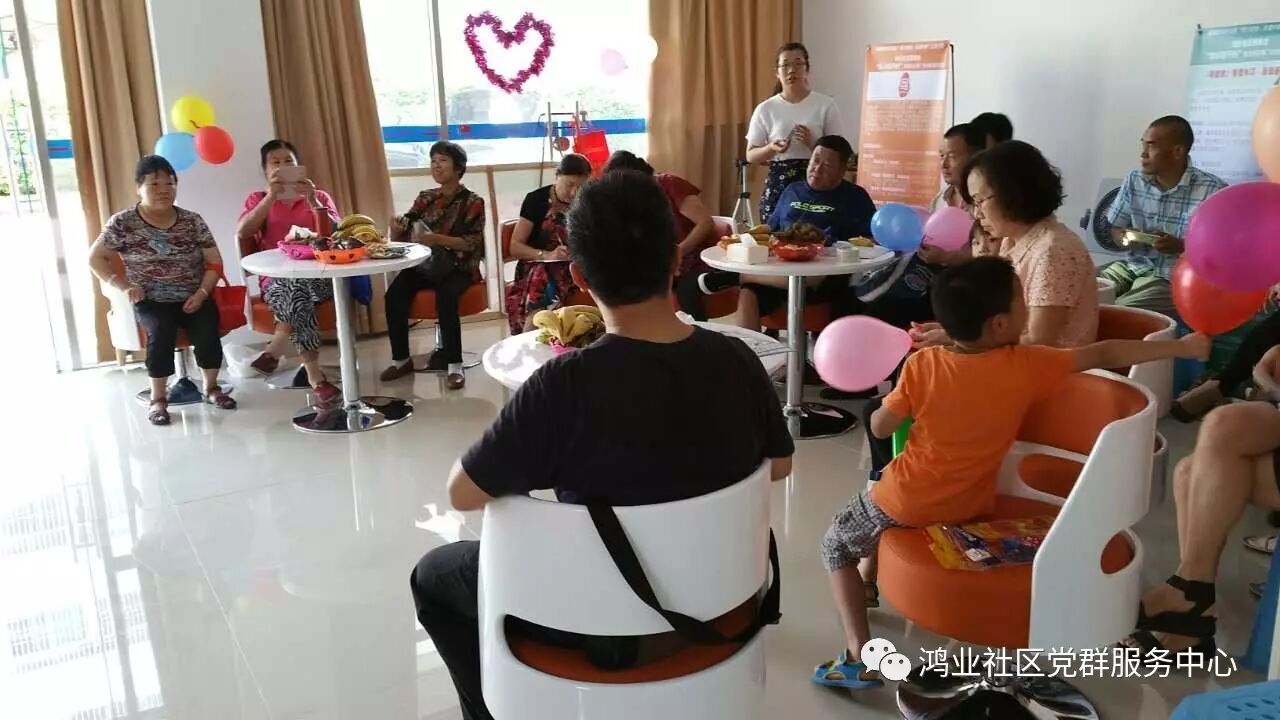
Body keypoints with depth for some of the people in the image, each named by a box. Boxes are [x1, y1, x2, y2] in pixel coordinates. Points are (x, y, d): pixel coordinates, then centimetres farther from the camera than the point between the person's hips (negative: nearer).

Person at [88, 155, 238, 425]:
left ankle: (211, 388, -6)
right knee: (162, 328, -33)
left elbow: (214, 262, 4)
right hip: (151, 301, -1)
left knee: (207, 328, -29)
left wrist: (202, 293, -12)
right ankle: (158, 398, -18)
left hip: (192, 298, 2)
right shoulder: (123, 223, -1)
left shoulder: (192, 221, 4)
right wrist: (124, 286, -10)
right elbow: (95, 259, 4)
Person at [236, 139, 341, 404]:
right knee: (294, 292, -37)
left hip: (318, 276, 0)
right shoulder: (257, 199, 18)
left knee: (298, 286, -38)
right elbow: (242, 233, -4)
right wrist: (271, 196, -11)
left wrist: (312, 202, -14)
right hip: (276, 280, 0)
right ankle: (315, 376, -38)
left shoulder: (319, 196, 18)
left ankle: (274, 350, -21)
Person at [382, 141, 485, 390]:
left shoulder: (473, 202, 1)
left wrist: (438, 239, -25)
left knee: (445, 296, -36)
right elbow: (400, 237, 11)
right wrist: (397, 226, -13)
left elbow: (472, 243, -11)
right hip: (424, 264, 4)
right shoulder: (425, 198, 13)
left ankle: (454, 364, -28)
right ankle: (401, 359, -11)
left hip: (458, 267, -4)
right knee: (394, 294, -24)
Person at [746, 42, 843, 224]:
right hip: (777, 186, 1)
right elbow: (751, 156, 7)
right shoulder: (765, 109, 4)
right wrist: (771, 149, -12)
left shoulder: (826, 105, 2)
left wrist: (813, 144, -15)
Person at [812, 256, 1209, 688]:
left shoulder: (922, 365, -19)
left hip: (906, 505, -3)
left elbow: (881, 428, -12)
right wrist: (1183, 347, 4)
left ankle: (860, 657, 8)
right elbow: (1105, 355, -7)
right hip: (969, 508, 3)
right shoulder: (1027, 365, -16)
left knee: (836, 542, 19)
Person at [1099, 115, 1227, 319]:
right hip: (1135, 266, 6)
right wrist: (1125, 237, -9)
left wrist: (1180, 246, -22)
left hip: (1175, 278, -5)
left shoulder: (1213, 190, -11)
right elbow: (1115, 229, 14)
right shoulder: (1134, 180, 5)